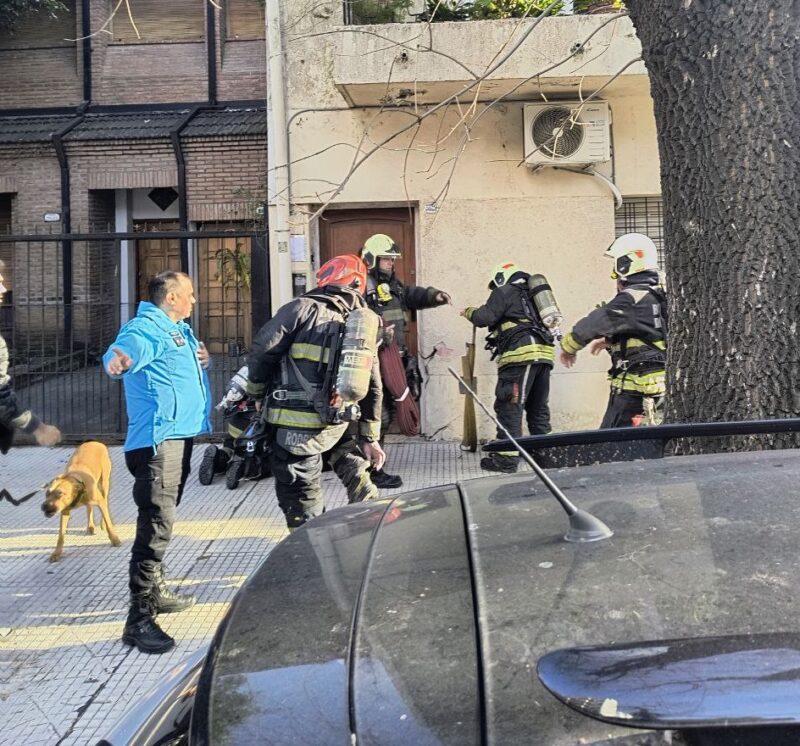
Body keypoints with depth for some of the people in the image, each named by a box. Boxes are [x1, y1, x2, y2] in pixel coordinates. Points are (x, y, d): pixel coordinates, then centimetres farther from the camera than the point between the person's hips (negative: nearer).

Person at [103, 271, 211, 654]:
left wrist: (203, 358, 17)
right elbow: (128, 347, -37)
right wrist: (120, 359, -59)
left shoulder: (180, 330, 19)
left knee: (162, 521, 20)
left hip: (180, 436, 11)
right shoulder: (147, 327, -13)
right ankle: (140, 618, -12)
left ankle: (156, 591, 34)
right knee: (156, 524, -15)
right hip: (157, 439, -11)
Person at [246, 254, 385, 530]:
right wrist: (370, 439, 24)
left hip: (296, 425, -6)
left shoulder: (303, 308, -6)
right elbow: (372, 387, 17)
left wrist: (257, 393, 8)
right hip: (338, 422, 6)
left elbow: (263, 350, -10)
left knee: (301, 502, 5)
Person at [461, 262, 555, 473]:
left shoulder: (505, 291, 5)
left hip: (521, 353, -8)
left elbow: (485, 317, -3)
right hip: (544, 353, 8)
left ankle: (507, 457, -8)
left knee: (509, 406, -6)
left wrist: (468, 312, 15)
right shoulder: (531, 295, 28)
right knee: (538, 407, 15)